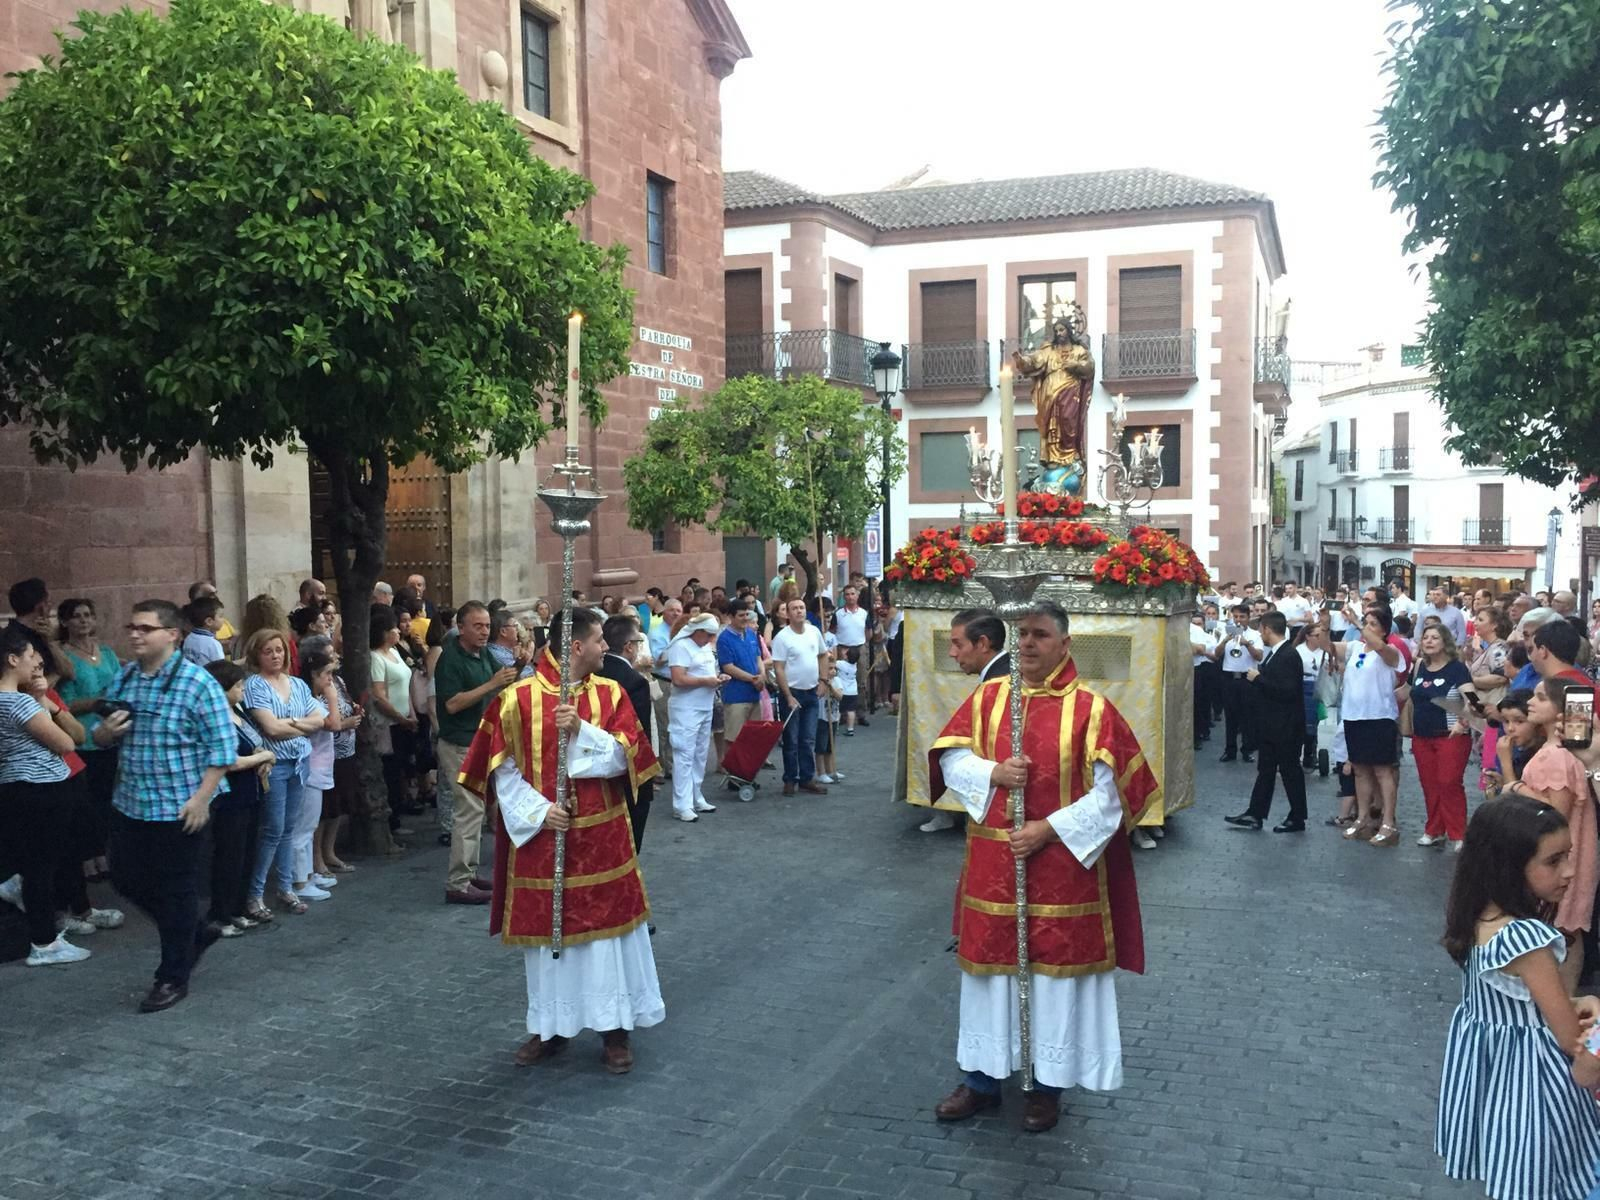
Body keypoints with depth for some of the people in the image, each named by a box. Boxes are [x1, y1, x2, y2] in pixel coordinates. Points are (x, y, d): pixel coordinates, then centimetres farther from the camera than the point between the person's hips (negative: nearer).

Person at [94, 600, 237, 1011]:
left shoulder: (197, 682, -14)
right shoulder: (123, 678, 6)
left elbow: (223, 746, -15)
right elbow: (101, 736, 16)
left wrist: (201, 798, -20)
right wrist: (105, 731, -8)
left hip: (179, 807, -7)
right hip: (131, 803, 7)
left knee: (176, 890, 4)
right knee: (127, 879, 15)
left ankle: (173, 977, 21)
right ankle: (194, 933, 36)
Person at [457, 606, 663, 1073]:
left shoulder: (611, 693, 1)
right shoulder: (518, 698, -6)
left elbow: (622, 757, -6)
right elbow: (503, 769, -3)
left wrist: (581, 731, -20)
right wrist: (537, 811, -14)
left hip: (601, 835, 1)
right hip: (542, 833, -1)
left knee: (607, 927, 5)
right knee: (546, 926, 9)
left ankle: (615, 1028, 18)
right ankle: (550, 1026, 26)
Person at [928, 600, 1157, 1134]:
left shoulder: (1091, 708, -8)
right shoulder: (986, 697, 2)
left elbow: (1111, 792, -10)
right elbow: (950, 759, 3)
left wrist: (1050, 829, -17)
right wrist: (994, 774, -16)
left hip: (1061, 865, -3)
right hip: (992, 865, 3)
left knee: (1055, 972, 8)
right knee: (989, 966, 13)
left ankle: (1048, 1083, 26)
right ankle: (982, 1077, 28)